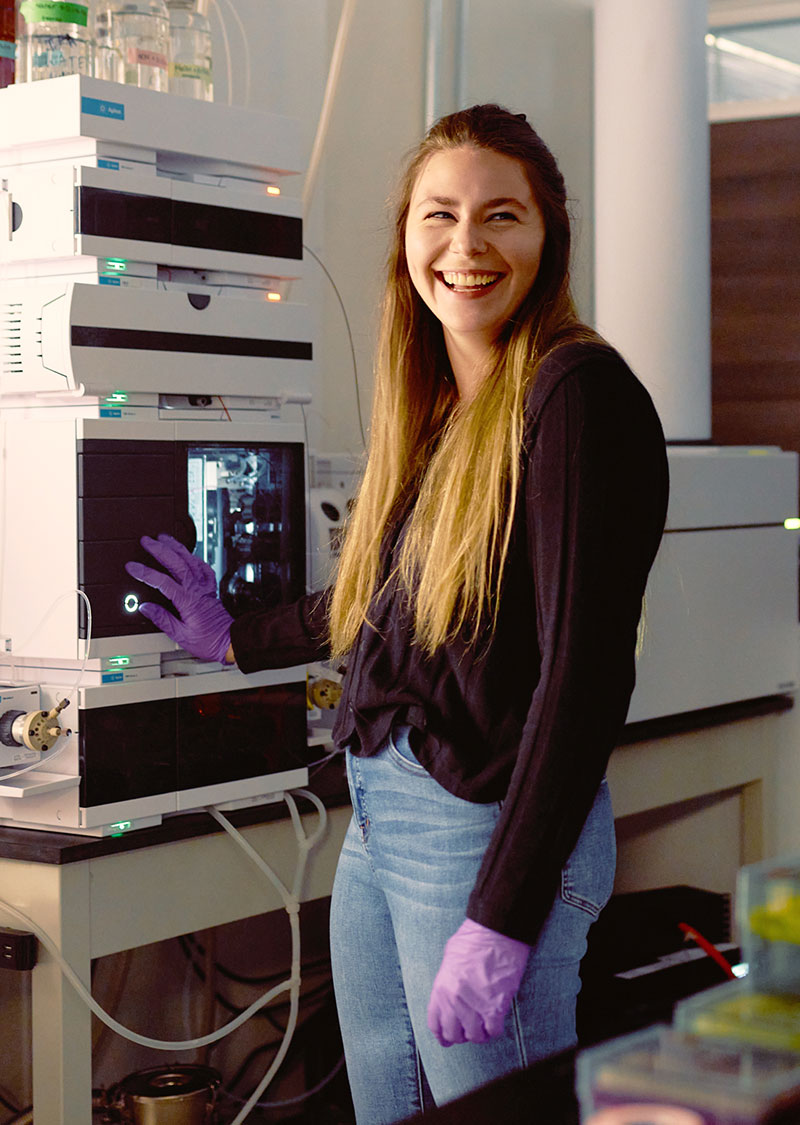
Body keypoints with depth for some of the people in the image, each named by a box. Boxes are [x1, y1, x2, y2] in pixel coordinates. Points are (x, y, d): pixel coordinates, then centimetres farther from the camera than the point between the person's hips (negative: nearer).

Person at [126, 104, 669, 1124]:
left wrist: (503, 918, -20)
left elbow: (584, 665, -18)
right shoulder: (432, 405, 11)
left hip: (491, 826, -8)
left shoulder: (576, 391, -13)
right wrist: (237, 639, 37)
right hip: (377, 825, 8)